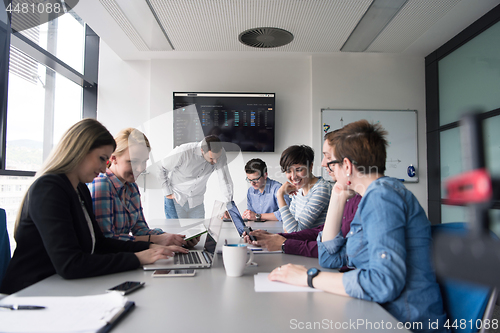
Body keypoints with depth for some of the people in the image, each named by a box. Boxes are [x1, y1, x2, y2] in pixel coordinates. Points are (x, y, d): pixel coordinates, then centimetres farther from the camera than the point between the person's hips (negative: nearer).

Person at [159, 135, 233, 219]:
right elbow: (161, 169, -12)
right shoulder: (183, 152, -27)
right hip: (175, 198, -3)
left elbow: (225, 179, -14)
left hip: (196, 202, 3)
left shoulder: (220, 153, -17)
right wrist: (168, 192, -12)